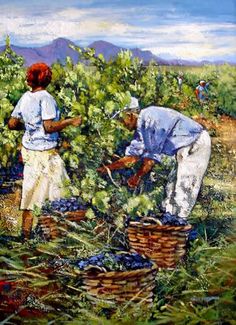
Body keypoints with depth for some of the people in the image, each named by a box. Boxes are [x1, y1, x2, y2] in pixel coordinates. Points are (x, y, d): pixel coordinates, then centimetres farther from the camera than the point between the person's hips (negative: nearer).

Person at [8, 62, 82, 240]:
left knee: (31, 191, 14)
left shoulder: (25, 97, 5)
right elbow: (49, 127, -22)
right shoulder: (45, 97, -15)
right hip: (45, 152, -7)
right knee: (56, 191, 5)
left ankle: (26, 232, 21)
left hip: (28, 150, 7)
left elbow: (12, 124, 9)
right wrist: (70, 121, -13)